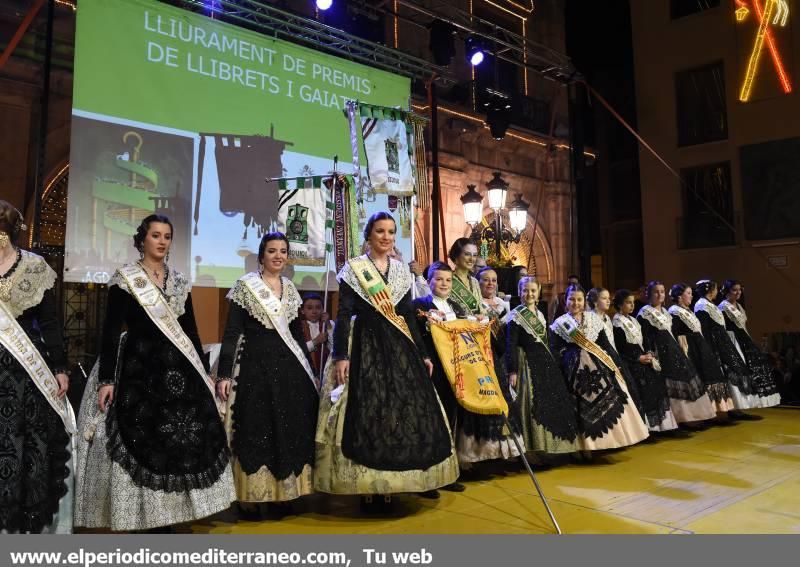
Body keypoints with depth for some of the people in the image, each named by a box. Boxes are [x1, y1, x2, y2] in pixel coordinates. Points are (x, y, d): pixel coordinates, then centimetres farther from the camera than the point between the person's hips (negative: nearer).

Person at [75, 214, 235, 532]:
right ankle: (139, 516, 11)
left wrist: (203, 372, 13)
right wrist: (106, 379, -14)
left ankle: (163, 516, 17)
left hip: (177, 366, 5)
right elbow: (111, 330, -7)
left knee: (181, 438, 4)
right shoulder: (125, 278, -2)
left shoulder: (179, 281, 11)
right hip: (139, 366, -5)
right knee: (139, 440, -3)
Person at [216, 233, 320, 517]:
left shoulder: (290, 288, 12)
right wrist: (224, 374, -15)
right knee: (255, 431, 0)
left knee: (290, 430, 7)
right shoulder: (245, 285, -4)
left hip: (288, 366, 5)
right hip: (255, 366, -5)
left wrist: (310, 372, 16)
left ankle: (282, 493, 19)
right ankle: (248, 496, 11)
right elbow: (232, 332, -7)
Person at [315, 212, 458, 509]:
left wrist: (423, 353, 11)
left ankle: (390, 483, 15)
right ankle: (367, 486, 5)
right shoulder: (353, 268, -1)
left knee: (403, 412, 4)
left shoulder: (402, 270, 13)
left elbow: (408, 315, 15)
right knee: (366, 416, -5)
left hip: (399, 346, 5)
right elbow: (344, 315, -6)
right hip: (366, 345, -5)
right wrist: (341, 355, -16)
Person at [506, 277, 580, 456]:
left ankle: (551, 445, 19)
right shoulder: (516, 315, -9)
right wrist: (512, 371, -20)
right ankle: (537, 447, 0)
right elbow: (511, 345, -14)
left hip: (545, 362, 8)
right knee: (533, 405, -7)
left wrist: (551, 363, 17)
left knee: (553, 402, 9)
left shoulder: (540, 314, 13)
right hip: (528, 364, -8)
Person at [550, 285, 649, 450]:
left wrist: (616, 363, 8)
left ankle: (617, 436, 12)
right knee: (587, 407, -3)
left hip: (600, 364, 4)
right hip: (577, 369, -3)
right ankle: (591, 443, 5)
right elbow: (554, 351, -3)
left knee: (612, 398, 0)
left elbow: (605, 344, 12)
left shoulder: (593, 318, 11)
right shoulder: (559, 323, 1)